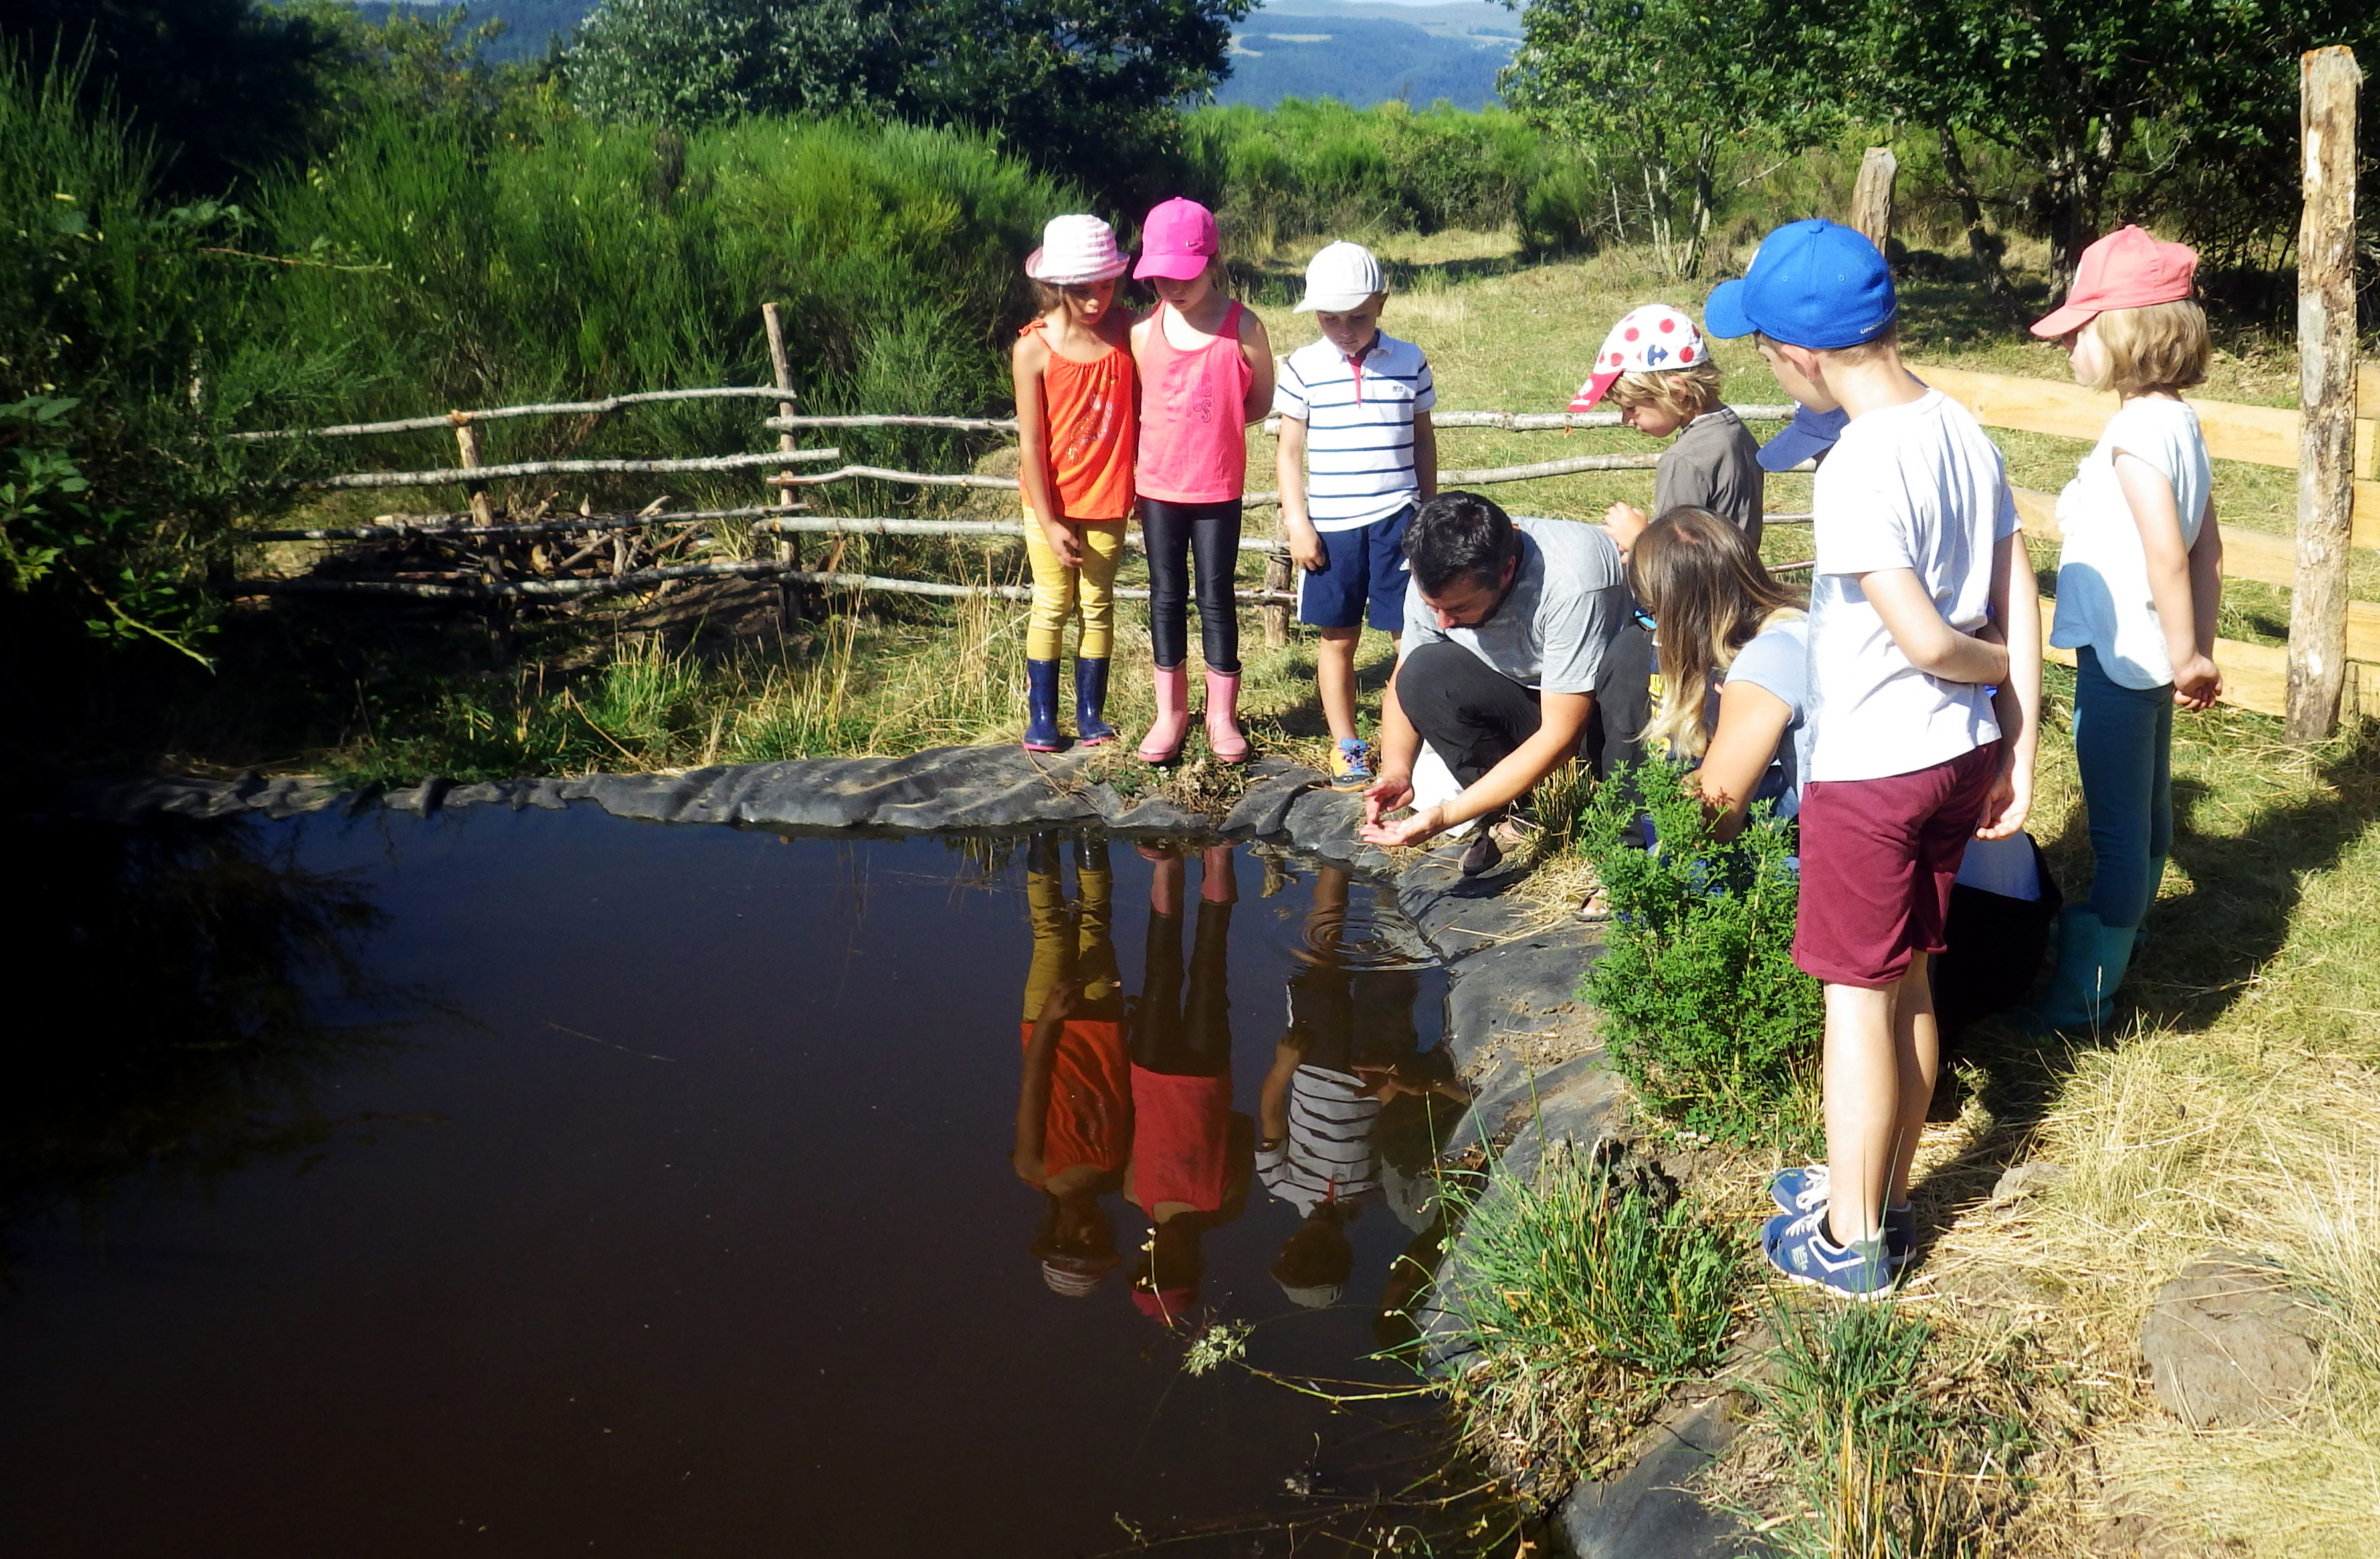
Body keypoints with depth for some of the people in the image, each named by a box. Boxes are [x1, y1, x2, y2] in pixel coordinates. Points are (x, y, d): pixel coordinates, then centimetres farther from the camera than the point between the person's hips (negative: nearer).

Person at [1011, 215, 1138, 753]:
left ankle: (1091, 712, 22)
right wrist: (1049, 522, -11)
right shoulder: (1034, 349, -14)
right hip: (1052, 501, -2)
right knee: (1052, 608, 7)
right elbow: (1030, 441, -11)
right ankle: (1041, 715, 19)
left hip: (1107, 498, 2)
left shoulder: (1126, 331, -7)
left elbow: (1140, 414, 1)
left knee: (1098, 606, 11)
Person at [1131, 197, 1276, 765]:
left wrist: (1213, 422, -3)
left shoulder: (1243, 329, -10)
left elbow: (1261, 401, 2)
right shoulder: (1144, 332, -2)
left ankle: (1222, 714, 18)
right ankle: (1170, 712, 22)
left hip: (1218, 488, -2)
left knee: (1216, 598, 5)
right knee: (1166, 596, 10)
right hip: (1157, 485, 3)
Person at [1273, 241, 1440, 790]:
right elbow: (1290, 451, 3)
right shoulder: (1303, 368, 0)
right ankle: (1346, 748, 18)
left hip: (1397, 520, 0)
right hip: (1329, 527, 0)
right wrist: (1296, 522, -3)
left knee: (1413, 635, -1)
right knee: (1337, 639, 8)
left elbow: (1423, 441, 11)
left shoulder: (1409, 362, 3)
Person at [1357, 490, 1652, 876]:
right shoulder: (1435, 581, -16)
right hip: (1532, 705, 5)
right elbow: (1403, 684, 0)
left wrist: (1446, 814, -34)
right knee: (1425, 673, -22)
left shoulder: (1571, 581, -34)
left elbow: (1560, 735, -31)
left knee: (1630, 656, -38)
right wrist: (1395, 772, -21)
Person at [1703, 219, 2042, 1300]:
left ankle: (1850, 1240, 18)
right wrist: (2021, 743, 6)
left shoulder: (1858, 468, -23)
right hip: (1963, 754, 8)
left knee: (1858, 994, 6)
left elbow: (1921, 639, -24)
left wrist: (1992, 669, -4)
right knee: (1908, 978, 19)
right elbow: (2017, 605, 3)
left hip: (1870, 767, -8)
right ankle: (1882, 1191, 34)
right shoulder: (1964, 431, 2)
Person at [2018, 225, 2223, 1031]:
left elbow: (2166, 554, -26)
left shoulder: (2136, 430, -21)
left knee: (2117, 830, -2)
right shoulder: (2181, 421, 7)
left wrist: (2186, 659, -17)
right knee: (2145, 816, 21)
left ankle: (2084, 996, 7)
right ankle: (2115, 944, 37)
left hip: (2121, 658, -10)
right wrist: (2198, 654, 12)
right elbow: (2208, 549, 10)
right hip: (2149, 657, 10)